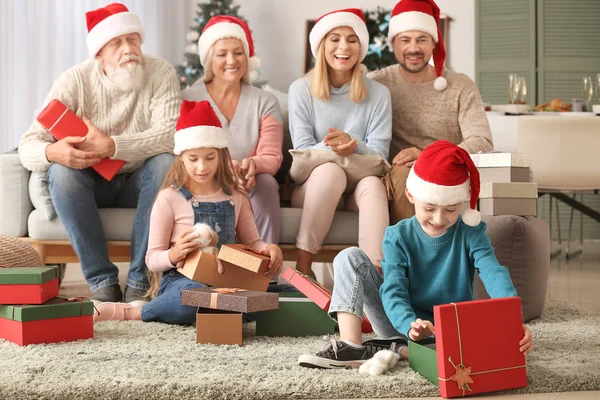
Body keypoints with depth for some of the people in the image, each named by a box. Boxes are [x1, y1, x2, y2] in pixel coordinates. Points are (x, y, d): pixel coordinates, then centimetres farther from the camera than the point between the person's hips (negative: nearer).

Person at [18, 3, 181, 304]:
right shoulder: (75, 81, -12)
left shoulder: (160, 72, -12)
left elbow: (172, 135, -27)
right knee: (61, 170, -30)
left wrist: (111, 146, -38)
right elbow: (28, 147, -16)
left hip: (139, 183, 0)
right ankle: (102, 281, -27)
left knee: (166, 162, -31)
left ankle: (140, 280, -26)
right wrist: (51, 152, -41)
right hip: (91, 185, 0)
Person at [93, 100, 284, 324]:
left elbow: (251, 242, 17)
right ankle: (132, 313, -14)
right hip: (180, 279, -5)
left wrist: (268, 249, -7)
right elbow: (152, 259, 0)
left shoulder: (235, 197, 13)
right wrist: (173, 255, -24)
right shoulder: (170, 198, -1)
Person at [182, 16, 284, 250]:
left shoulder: (265, 102, 8)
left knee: (266, 183, -31)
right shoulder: (188, 100, 3)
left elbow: (271, 158, -1)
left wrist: (252, 165, -27)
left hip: (251, 190, 2)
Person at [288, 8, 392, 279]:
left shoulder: (378, 94, 1)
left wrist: (353, 146, -27)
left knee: (373, 183, -33)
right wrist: (328, 148, -28)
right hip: (311, 187, -1)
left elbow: (379, 156, -4)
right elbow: (302, 150, -5)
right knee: (330, 169, -35)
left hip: (358, 192, 1)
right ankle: (303, 266, -33)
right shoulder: (301, 90, 0)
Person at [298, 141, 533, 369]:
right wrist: (410, 325, -42)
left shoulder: (470, 233, -7)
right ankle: (350, 345, -27)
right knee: (351, 257, -12)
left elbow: (494, 274, -24)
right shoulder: (398, 237, -7)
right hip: (403, 324, 1)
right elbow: (394, 290, -19)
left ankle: (397, 350, -29)